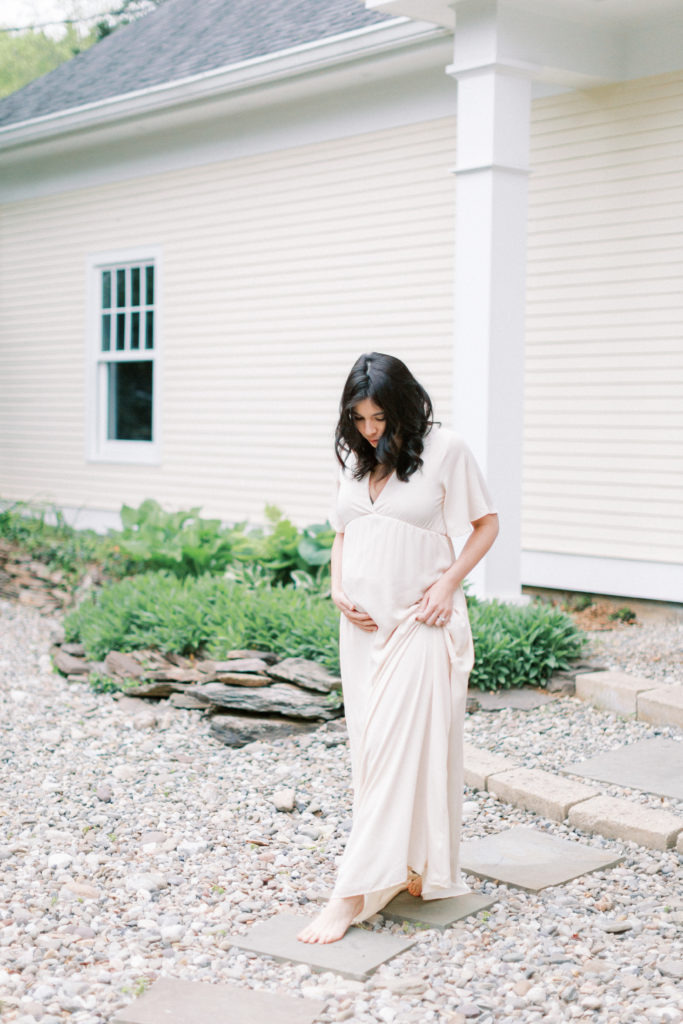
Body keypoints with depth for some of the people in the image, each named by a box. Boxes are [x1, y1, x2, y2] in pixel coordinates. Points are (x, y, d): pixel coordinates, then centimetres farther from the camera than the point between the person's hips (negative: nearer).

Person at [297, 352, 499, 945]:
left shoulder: (445, 451, -7)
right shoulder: (355, 458, 10)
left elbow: (486, 523, 0)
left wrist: (448, 583, -12)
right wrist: (338, 589, 1)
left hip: (420, 623, -6)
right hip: (364, 623, 7)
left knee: (400, 748, -9)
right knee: (369, 748, 8)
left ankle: (353, 895, -9)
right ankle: (413, 870, 22)